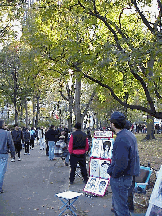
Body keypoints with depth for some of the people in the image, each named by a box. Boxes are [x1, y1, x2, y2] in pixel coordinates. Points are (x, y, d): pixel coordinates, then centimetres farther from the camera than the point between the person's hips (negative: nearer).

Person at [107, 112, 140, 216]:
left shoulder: (121, 140, -27)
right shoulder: (130, 134, 5)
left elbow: (121, 164, -31)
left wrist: (113, 174, -14)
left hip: (120, 178, -10)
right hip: (129, 175, 10)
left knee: (121, 207, 4)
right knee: (116, 202, 28)